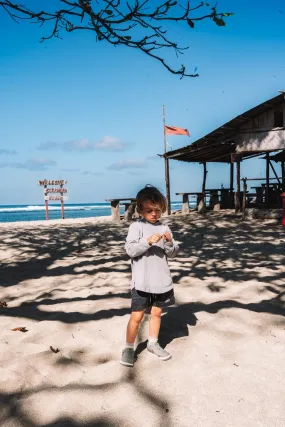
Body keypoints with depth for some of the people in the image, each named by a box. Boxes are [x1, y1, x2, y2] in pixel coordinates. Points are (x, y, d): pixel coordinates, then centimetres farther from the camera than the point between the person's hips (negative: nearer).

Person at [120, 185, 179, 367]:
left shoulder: (164, 228, 3)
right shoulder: (136, 227, -8)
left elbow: (172, 254, 3)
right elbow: (130, 250, -17)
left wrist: (169, 243, -17)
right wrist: (148, 242, -28)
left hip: (161, 280, 4)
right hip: (142, 281, -4)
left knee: (157, 312, 18)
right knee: (137, 316, 1)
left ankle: (153, 343, 36)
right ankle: (129, 348, 19)